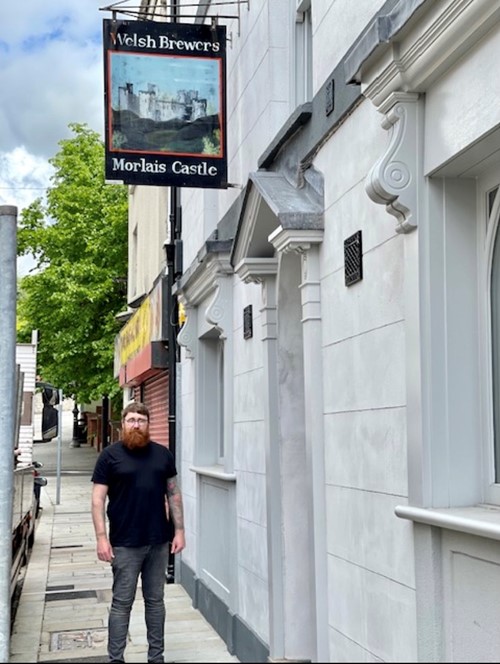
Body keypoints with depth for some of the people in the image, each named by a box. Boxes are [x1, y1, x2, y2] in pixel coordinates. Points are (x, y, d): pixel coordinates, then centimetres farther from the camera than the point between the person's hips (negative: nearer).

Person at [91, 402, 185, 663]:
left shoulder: (162, 454, 7)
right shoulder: (110, 455, -3)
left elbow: (173, 493, 10)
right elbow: (98, 499, -5)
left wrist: (179, 530, 5)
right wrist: (101, 538, -12)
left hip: (159, 542, 3)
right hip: (125, 544, -3)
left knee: (155, 600, 12)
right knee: (122, 602, 3)